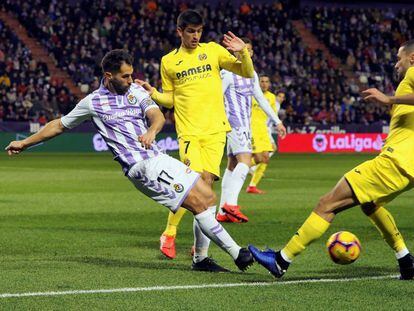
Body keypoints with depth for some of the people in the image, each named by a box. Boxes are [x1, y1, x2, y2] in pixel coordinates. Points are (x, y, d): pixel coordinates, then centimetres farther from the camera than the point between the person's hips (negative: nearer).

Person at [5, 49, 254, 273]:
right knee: (199, 203, -15)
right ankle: (237, 254, -13)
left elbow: (158, 116, -3)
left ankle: (200, 259, 13)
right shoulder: (93, 102, 2)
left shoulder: (136, 91, 12)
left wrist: (152, 130, -28)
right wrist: (25, 143, 20)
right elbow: (59, 125, 15)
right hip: (144, 168, -6)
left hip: (159, 158, 6)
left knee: (209, 197, 2)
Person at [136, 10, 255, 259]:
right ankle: (169, 234, -1)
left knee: (207, 181, -6)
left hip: (215, 129, 1)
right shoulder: (169, 61, 8)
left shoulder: (213, 50, 8)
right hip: (189, 131, -1)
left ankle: (202, 247, 5)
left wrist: (243, 53, -11)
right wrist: (152, 93, -4)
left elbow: (247, 74, 7)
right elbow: (170, 99, 15)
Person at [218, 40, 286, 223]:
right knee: (245, 160, -23)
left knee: (233, 165, 8)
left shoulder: (251, 74, 17)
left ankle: (222, 212, 10)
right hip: (235, 123, -9)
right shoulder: (228, 73, -9)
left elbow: (261, 99, 23)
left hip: (245, 124, 9)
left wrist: (277, 121, 22)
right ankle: (231, 204, -33)